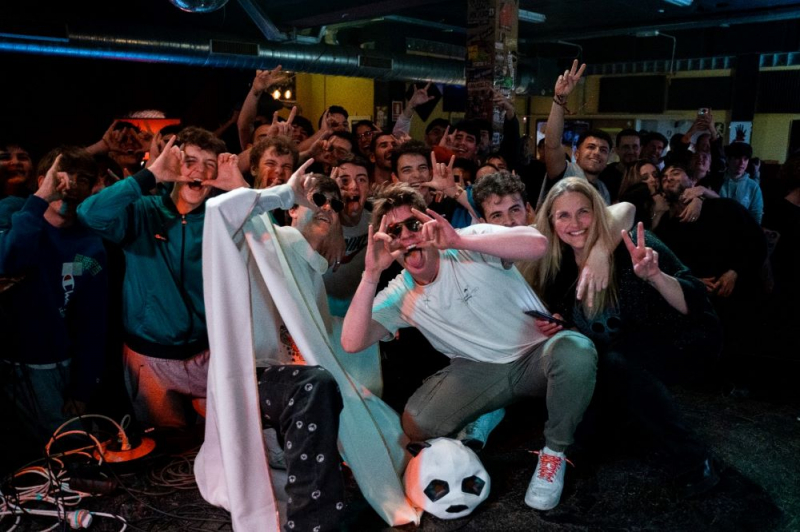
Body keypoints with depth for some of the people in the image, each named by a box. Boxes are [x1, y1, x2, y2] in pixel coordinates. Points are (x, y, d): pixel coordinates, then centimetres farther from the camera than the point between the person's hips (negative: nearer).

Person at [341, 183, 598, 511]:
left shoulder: (470, 245, -12)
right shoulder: (400, 296, -4)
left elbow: (537, 244, -31)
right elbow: (352, 343, -17)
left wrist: (460, 240, -40)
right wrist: (371, 275, -27)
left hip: (537, 354, -1)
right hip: (480, 371, 2)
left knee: (576, 352, -36)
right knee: (416, 424, -22)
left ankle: (554, 451, -9)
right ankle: (486, 417, 10)